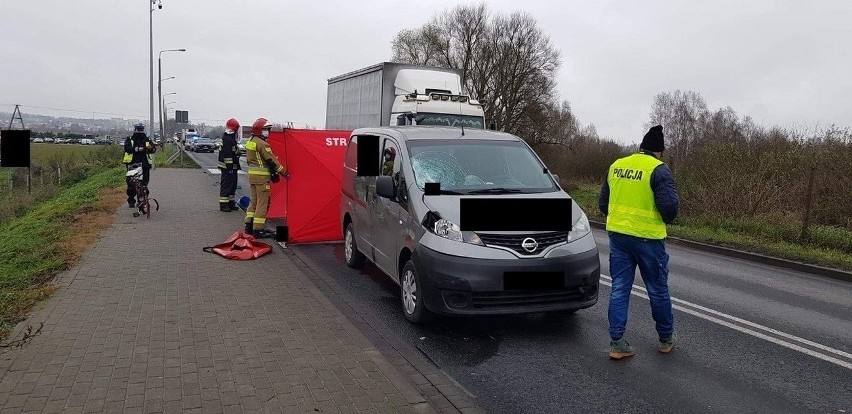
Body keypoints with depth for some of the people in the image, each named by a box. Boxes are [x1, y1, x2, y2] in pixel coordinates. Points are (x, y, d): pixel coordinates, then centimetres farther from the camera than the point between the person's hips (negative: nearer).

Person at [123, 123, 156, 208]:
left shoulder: (147, 140, 14)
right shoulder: (129, 139, 9)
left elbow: (154, 149, 0)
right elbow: (127, 148, -10)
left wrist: (151, 148, -24)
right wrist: (137, 149, -24)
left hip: (144, 164, 1)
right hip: (132, 164, -1)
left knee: (144, 183, -1)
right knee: (131, 184, -1)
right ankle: (131, 201, 9)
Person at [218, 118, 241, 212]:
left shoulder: (231, 138, 17)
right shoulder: (227, 139, -17)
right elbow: (227, 155, -22)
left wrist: (237, 166, 27)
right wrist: (230, 167, -23)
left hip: (231, 167, 11)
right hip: (228, 168, -11)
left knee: (232, 185, 17)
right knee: (226, 186, -7)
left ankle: (231, 203, 26)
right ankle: (223, 205, -3)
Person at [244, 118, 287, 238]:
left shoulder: (250, 142, 13)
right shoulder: (262, 144, -15)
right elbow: (271, 160, -15)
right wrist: (283, 172, -6)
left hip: (252, 174, 9)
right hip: (262, 176, -9)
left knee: (254, 201, 17)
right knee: (262, 203, -4)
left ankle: (249, 226, 20)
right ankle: (258, 230, -3)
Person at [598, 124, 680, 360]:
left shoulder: (616, 166, 7)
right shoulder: (658, 170, -11)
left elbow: (603, 203, 13)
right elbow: (670, 205, -17)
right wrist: (667, 220, 5)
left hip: (617, 235, 5)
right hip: (647, 237, -5)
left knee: (619, 289, 9)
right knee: (658, 291, 12)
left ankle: (617, 343, 10)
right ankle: (666, 340, 27)